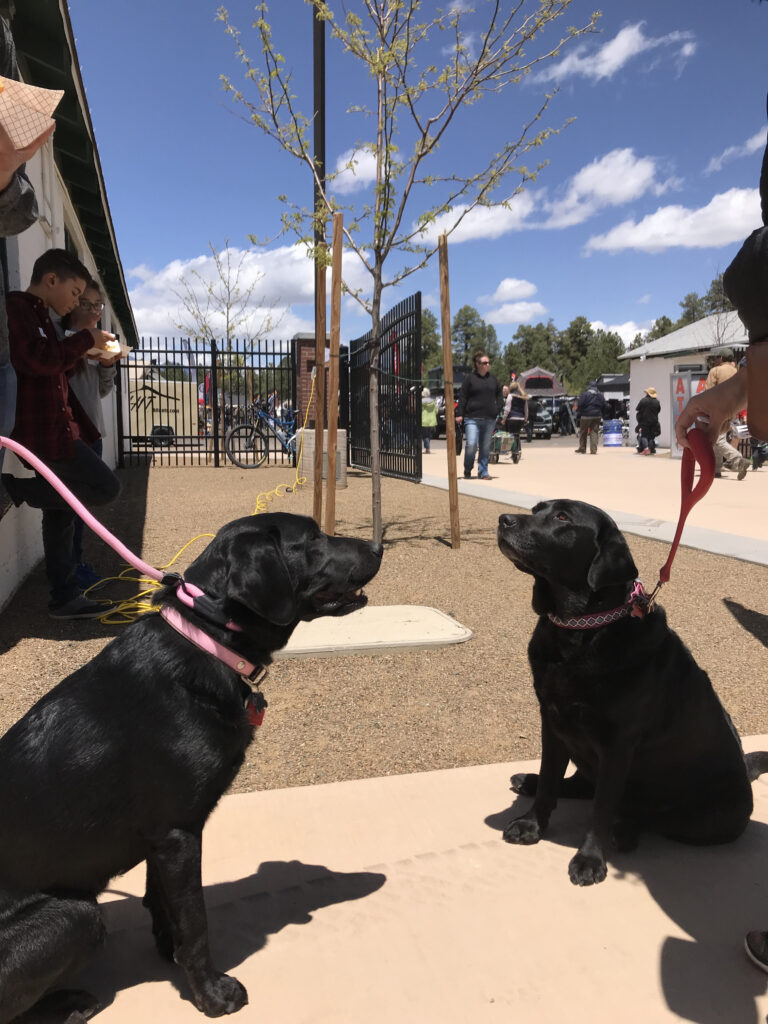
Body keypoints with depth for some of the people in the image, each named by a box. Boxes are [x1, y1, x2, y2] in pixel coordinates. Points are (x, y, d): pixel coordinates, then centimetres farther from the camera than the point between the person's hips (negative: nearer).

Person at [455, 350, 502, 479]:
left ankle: (483, 472, 17)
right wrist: (459, 414, -8)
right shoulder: (469, 378, 0)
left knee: (485, 447, 7)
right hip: (472, 418, -4)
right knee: (471, 445, -14)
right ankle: (467, 472, 6)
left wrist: (497, 408, 12)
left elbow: (499, 393, 25)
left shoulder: (493, 379, 13)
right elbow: (462, 397, -2)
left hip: (490, 419, 4)